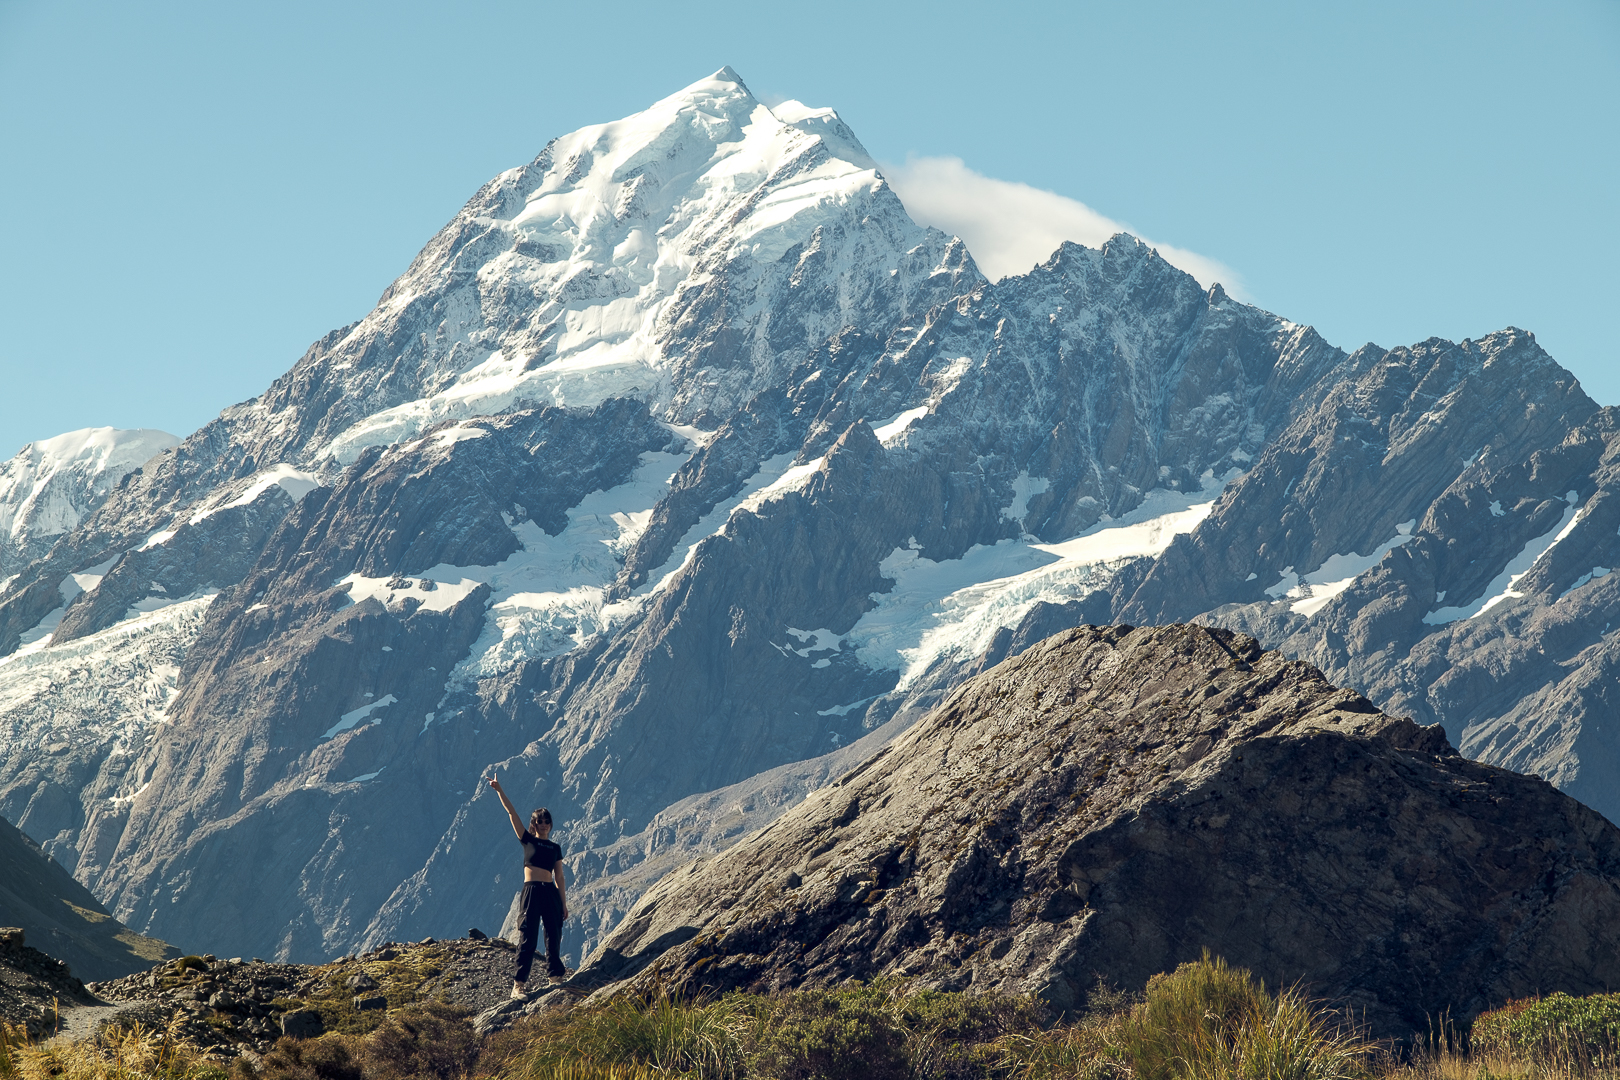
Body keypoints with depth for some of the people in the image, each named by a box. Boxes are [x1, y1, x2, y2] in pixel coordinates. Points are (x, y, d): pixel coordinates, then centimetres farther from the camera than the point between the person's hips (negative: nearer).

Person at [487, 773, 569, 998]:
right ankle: (519, 984, -10)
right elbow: (511, 813, -1)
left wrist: (564, 904, 10)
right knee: (527, 937, -8)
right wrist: (499, 790, -8)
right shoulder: (528, 841, 6)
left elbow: (560, 878, 13)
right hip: (531, 892, -3)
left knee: (554, 934, 10)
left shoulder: (555, 848, 12)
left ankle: (555, 971, 30)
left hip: (551, 893, 3)